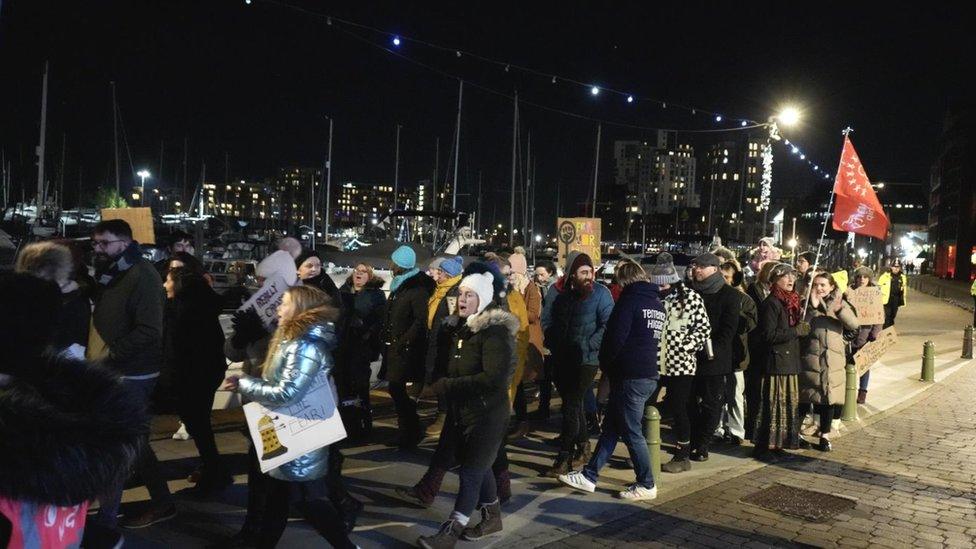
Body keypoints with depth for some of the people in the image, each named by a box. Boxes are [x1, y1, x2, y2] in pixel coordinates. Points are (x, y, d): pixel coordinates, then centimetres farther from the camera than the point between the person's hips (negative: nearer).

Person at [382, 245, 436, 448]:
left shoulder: (418, 289, -12)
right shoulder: (399, 286, 17)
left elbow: (421, 321, -19)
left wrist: (403, 341, -18)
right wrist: (386, 338, 13)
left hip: (406, 349, -9)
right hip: (395, 347, 9)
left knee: (396, 389, -9)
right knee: (397, 390, 10)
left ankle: (410, 432, 2)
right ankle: (410, 431, 22)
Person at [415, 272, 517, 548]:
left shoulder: (496, 331, -19)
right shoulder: (464, 327, 8)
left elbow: (495, 378, -27)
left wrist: (447, 386, -23)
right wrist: (442, 383, 0)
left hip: (486, 415, -8)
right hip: (463, 411, 9)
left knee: (470, 472, -1)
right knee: (478, 467, 18)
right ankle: (492, 517, 35)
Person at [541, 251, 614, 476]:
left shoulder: (600, 293, -6)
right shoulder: (557, 292, 3)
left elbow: (607, 325, -11)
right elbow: (547, 320, 9)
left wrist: (587, 346, -18)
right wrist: (554, 344, -2)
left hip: (586, 359, -5)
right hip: (561, 358, 5)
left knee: (571, 405, -7)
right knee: (573, 403, 15)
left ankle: (565, 458, -1)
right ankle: (583, 448, 33)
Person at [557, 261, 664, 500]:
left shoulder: (630, 300, -12)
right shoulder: (658, 304, 13)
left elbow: (615, 337, -16)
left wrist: (605, 364, 2)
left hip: (630, 376, -9)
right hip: (649, 374, 9)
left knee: (631, 431, 2)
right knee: (611, 425, 13)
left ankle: (646, 485, 11)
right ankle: (589, 476, 19)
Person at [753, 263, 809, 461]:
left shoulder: (791, 302, 16)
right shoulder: (771, 303, -11)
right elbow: (769, 335, -18)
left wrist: (802, 326, 5)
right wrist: (796, 330, -17)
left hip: (790, 362, 9)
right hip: (775, 361, -9)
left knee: (788, 404, 11)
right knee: (773, 405, -5)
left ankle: (777, 445, 19)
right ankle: (763, 446, 2)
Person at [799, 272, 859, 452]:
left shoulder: (840, 303, 9)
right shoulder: (808, 304, 4)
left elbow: (854, 324, -5)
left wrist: (839, 309, -20)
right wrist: (813, 307, -17)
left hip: (833, 360, 1)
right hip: (810, 358, -1)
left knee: (830, 397, 3)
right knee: (805, 396, 4)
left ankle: (825, 435, 15)